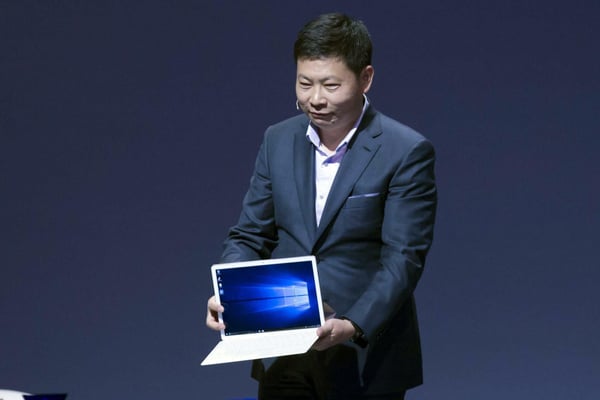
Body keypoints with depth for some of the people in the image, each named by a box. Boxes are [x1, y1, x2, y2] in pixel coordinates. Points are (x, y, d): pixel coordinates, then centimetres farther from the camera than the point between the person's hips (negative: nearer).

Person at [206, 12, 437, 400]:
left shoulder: (407, 153, -9)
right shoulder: (279, 140, 7)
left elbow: (403, 258, -14)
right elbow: (250, 237, 10)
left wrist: (353, 326, -28)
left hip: (365, 361, -4)